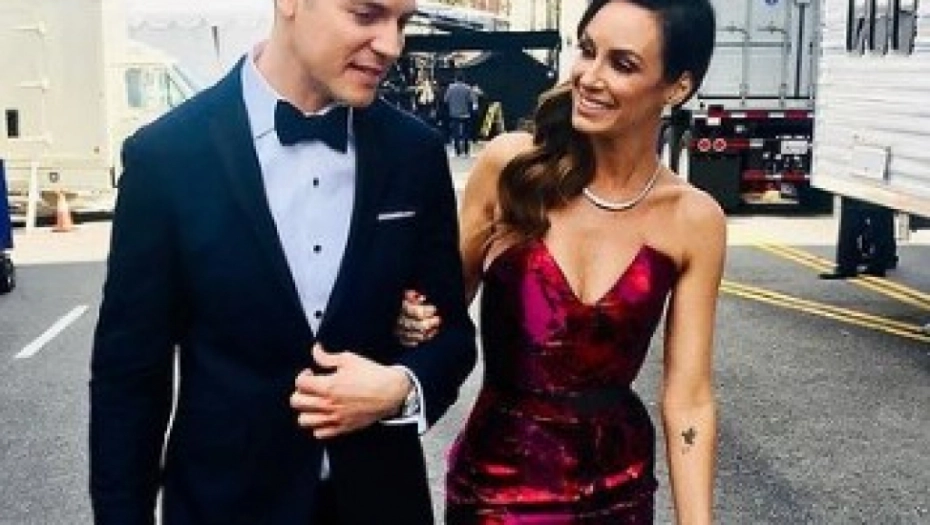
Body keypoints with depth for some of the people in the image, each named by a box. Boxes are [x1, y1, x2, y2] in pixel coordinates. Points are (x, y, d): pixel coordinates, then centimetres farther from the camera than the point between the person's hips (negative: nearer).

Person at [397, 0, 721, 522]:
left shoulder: (694, 220, -9)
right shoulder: (510, 164, -11)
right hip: (494, 477, -1)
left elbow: (688, 401, -7)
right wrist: (416, 317, -18)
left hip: (618, 482, 1)